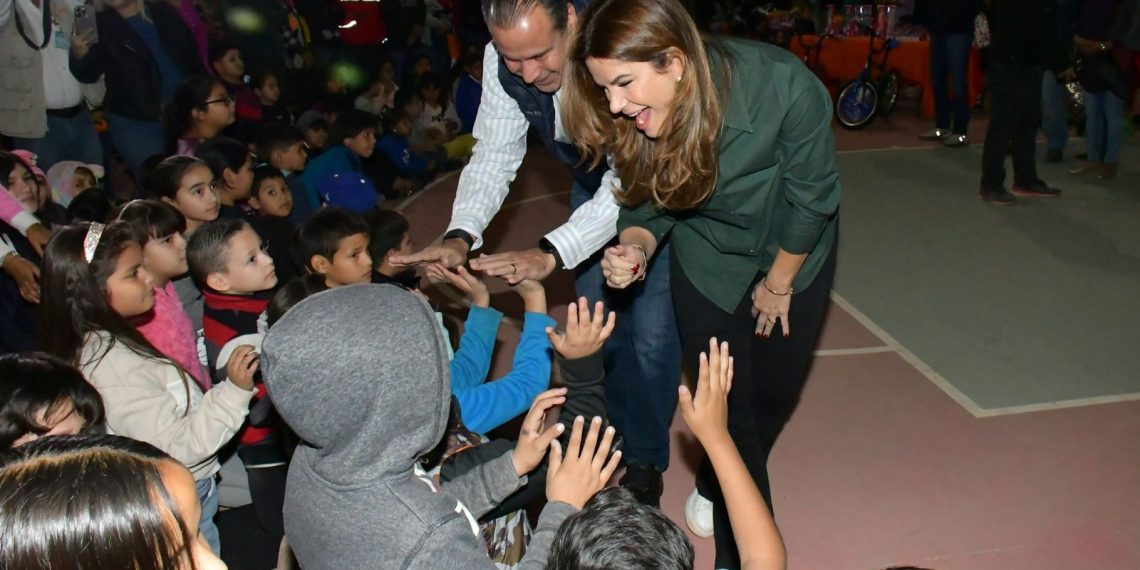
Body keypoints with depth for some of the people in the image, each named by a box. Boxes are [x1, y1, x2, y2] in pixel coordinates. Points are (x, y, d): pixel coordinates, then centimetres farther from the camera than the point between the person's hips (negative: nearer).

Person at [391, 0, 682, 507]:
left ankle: (645, 461, 21)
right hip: (594, 186, 5)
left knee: (652, 334, -2)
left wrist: (550, 254, -54)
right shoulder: (505, 58, -23)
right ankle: (611, 433, 37)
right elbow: (495, 154, -16)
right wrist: (461, 236, -35)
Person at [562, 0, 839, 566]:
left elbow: (811, 200, -23)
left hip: (795, 249, -1)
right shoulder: (633, 118, -29)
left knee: (776, 386, 14)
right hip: (709, 258, 1)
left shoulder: (785, 86, -39)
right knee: (725, 398, 2)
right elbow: (647, 205, -12)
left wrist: (778, 284, -10)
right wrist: (635, 247, -35)